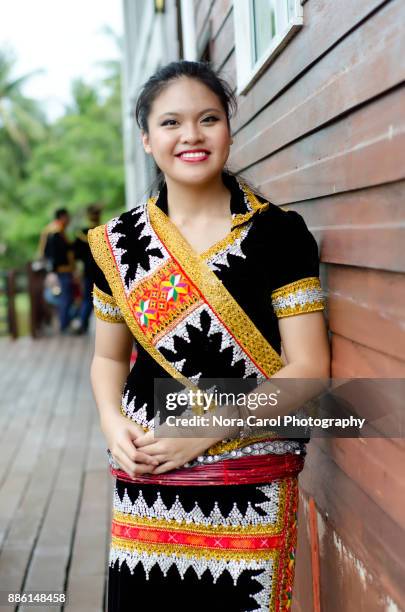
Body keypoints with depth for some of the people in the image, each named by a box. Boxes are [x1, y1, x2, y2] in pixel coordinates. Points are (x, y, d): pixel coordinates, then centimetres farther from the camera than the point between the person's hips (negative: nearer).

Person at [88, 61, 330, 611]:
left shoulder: (279, 233, -6)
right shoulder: (118, 244, 5)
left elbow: (309, 367, -8)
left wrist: (203, 431, -15)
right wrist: (113, 423, -5)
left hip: (250, 492, -2)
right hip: (145, 485, 3)